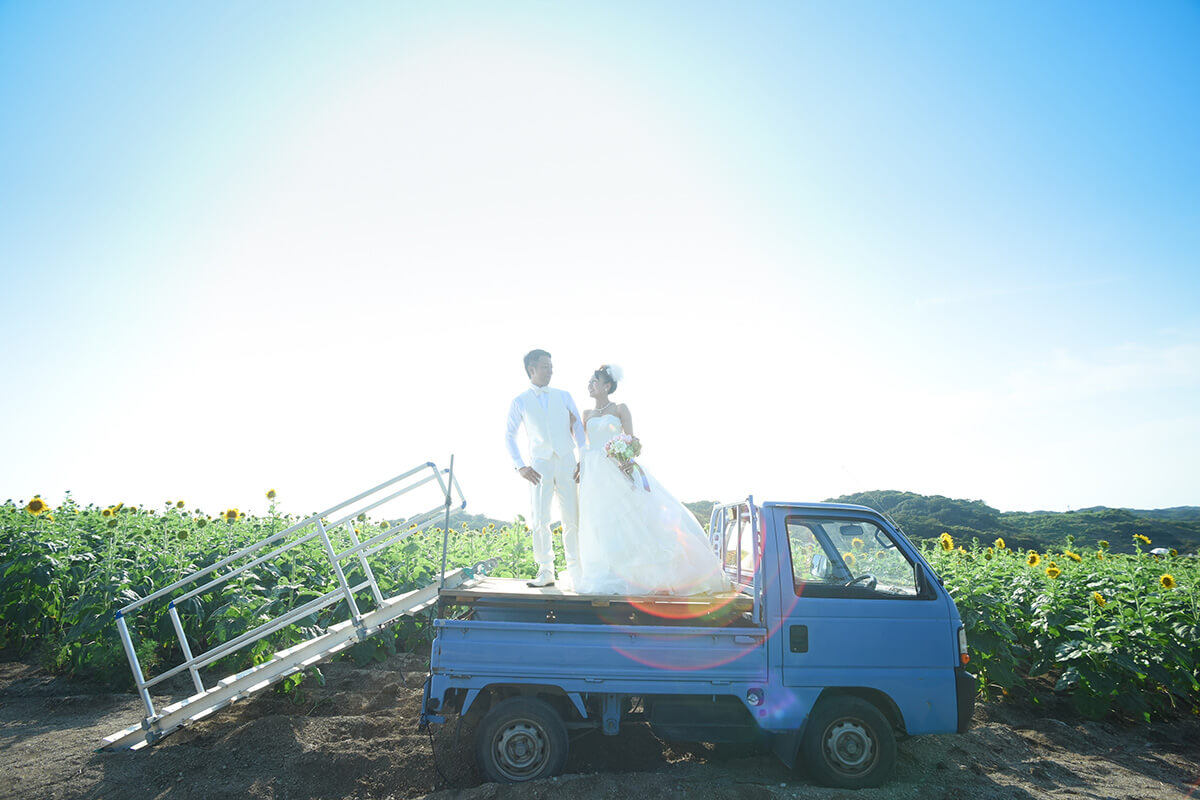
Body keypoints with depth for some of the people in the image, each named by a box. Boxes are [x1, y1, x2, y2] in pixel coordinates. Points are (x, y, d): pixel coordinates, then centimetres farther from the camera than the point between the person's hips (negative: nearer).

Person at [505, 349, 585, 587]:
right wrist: (520, 467, -3)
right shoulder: (520, 402, 5)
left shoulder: (563, 396, 11)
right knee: (539, 519, -6)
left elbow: (578, 427, 10)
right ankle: (545, 571, 4)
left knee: (572, 518, 0)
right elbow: (509, 436, 7)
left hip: (566, 462, 1)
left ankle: (576, 570, 9)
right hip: (539, 465, -1)